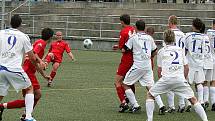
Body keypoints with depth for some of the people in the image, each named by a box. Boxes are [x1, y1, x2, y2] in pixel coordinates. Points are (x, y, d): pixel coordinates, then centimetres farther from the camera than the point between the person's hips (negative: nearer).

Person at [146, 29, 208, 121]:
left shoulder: (161, 51, 13)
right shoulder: (180, 50, 17)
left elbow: (159, 70, 14)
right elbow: (186, 68, 15)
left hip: (166, 78, -2)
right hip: (180, 78, 2)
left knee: (150, 95, 14)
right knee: (193, 99, 7)